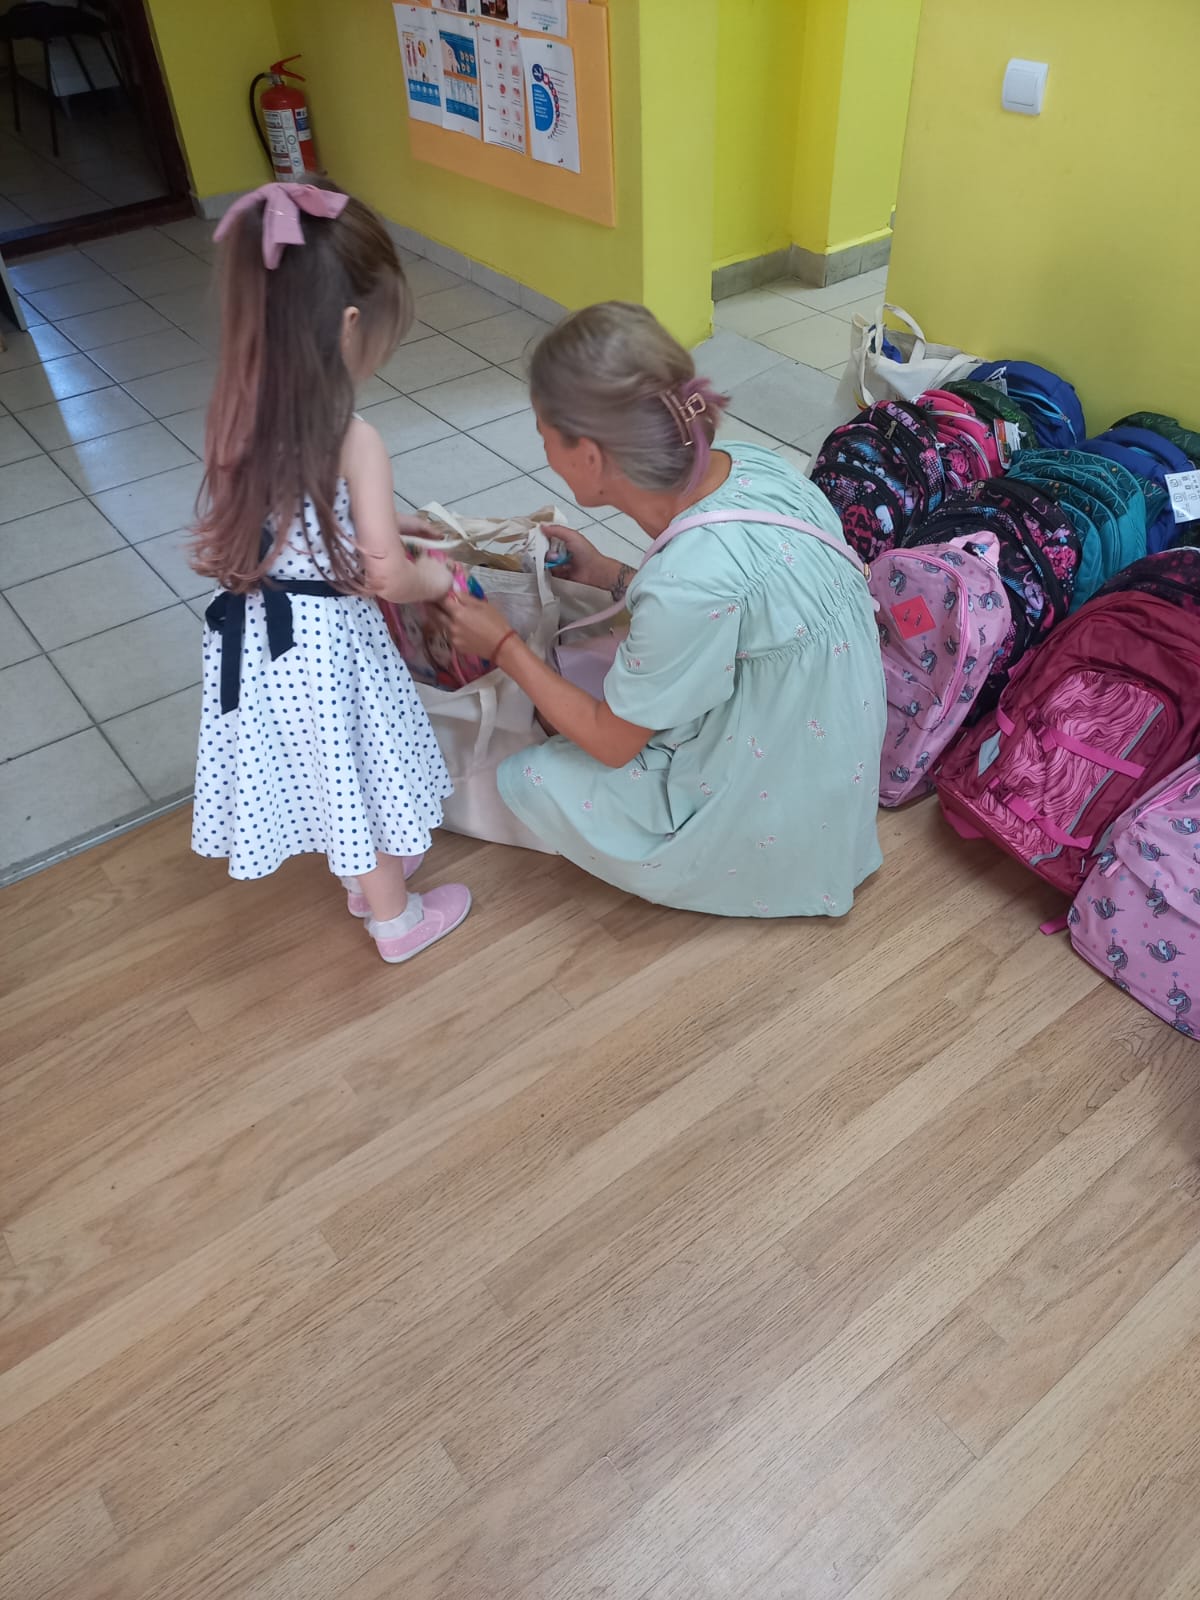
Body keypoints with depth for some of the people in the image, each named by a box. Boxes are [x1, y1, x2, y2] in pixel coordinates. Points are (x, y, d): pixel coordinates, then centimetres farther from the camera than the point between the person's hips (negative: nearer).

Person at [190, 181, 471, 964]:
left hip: (258, 638, 7)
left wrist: (403, 520, 18)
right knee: (359, 771, 15)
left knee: (331, 771, 27)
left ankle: (365, 877, 51)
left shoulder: (242, 415, -1)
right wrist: (435, 578, -1)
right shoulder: (355, 439, -23)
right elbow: (388, 578, -22)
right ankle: (397, 920, 37)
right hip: (327, 642, -6)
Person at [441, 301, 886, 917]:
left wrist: (504, 647, -6)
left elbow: (612, 742, -18)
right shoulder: (748, 465, -14)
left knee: (527, 779, -1)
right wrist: (608, 573, 5)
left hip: (771, 835, -8)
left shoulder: (690, 586, -36)